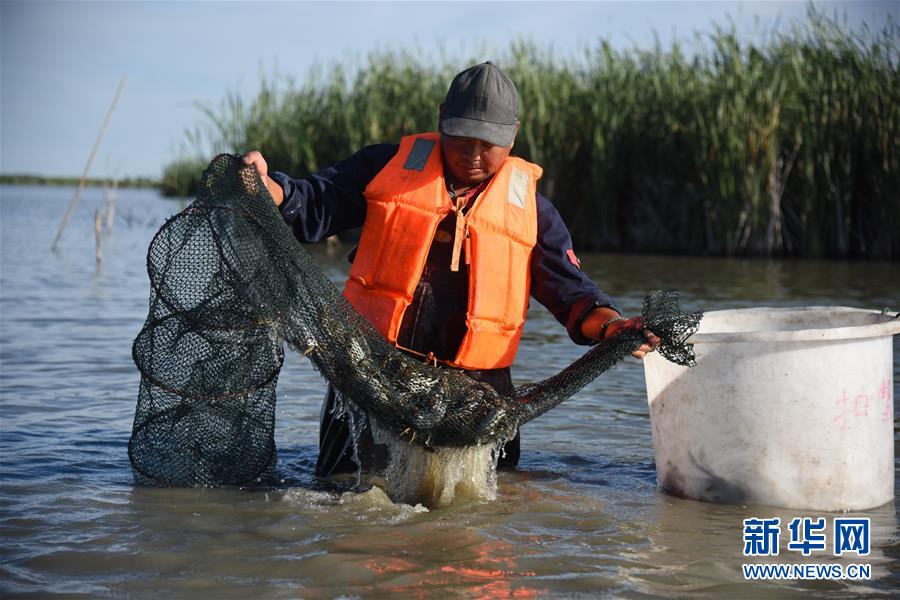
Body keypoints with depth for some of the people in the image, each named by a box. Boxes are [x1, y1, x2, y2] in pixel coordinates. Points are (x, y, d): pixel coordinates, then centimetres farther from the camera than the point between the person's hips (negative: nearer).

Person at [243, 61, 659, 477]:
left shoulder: (529, 206, 8)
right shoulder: (388, 165, 6)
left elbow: (569, 289, 5)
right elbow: (313, 208, 4)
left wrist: (609, 325, -14)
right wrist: (266, 186, -16)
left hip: (475, 385, 1)